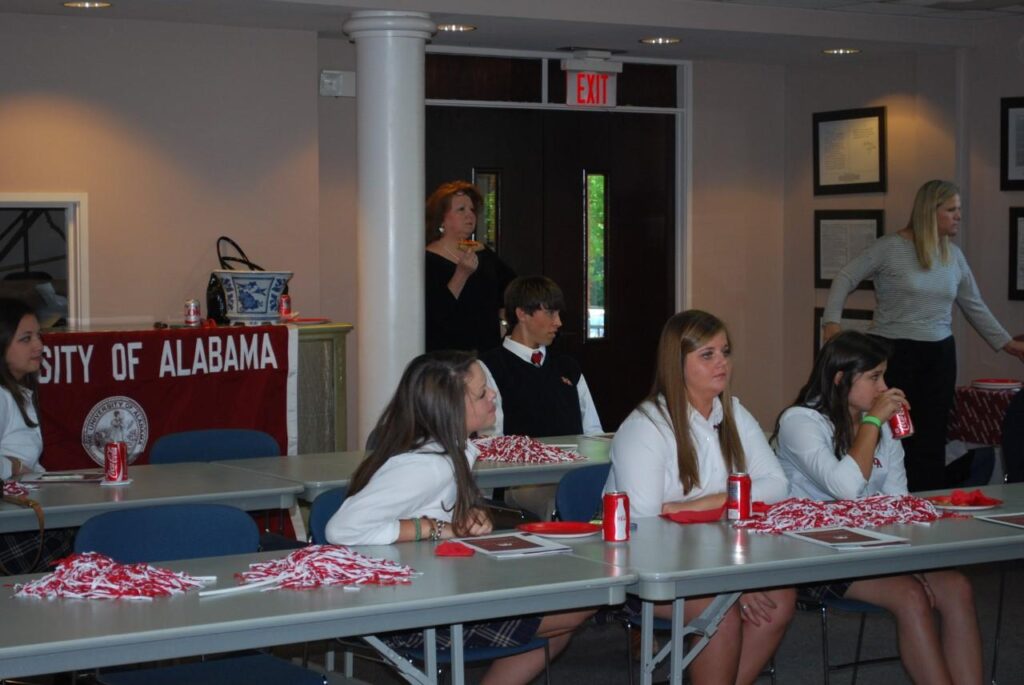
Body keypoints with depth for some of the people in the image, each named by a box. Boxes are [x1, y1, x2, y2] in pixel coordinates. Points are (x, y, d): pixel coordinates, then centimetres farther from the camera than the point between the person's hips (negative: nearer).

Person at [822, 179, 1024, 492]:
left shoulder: (953, 256, 9)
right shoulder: (890, 248, -8)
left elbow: (975, 307, 17)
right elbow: (846, 278, -5)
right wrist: (832, 321, -18)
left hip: (939, 355, 5)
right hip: (894, 352, -5)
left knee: (933, 440, 5)